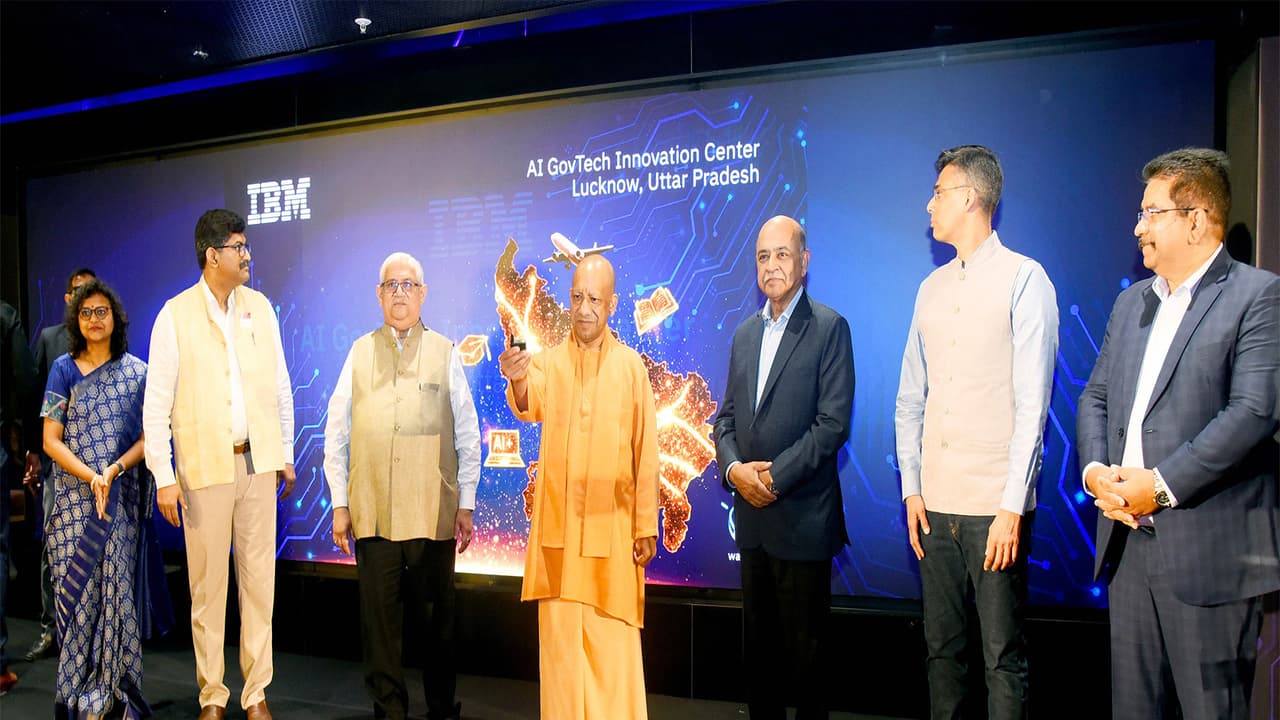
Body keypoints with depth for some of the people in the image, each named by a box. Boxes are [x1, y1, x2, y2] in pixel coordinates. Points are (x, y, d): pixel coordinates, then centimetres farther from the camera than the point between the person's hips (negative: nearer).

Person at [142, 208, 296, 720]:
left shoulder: (260, 307, 6)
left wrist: (285, 453, 11)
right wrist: (163, 478, -7)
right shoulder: (175, 315, -5)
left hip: (258, 462, 3)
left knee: (260, 580, 7)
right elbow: (156, 403, -4)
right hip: (205, 466, -3)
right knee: (207, 585, 6)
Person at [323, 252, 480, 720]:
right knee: (379, 615, 6)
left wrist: (466, 504, 4)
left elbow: (468, 435, 5)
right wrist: (339, 504, 5)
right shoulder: (360, 352, 8)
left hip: (434, 511, -1)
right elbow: (337, 433, 9)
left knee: (439, 612, 7)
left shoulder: (445, 353, 4)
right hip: (372, 511, 1)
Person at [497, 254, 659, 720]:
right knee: (560, 636, 6)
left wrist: (646, 526, 0)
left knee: (614, 642, 4)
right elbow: (529, 409, -16)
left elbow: (645, 452, 2)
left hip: (613, 525, -1)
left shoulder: (631, 366, 2)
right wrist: (517, 382, -39)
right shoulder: (548, 362, 5)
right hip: (558, 525, 1)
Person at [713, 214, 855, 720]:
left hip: (802, 519, -6)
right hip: (752, 516, 6)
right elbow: (726, 416, 13)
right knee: (758, 645, 16)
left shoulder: (829, 328, -7)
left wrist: (775, 475, -16)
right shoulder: (745, 333, 13)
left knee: (805, 648, 6)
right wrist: (734, 468, -5)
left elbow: (834, 423, -14)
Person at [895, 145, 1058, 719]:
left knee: (1003, 657, 3)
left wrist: (1012, 507, -13)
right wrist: (911, 488, 7)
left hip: (996, 506, -5)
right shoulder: (932, 288, 13)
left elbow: (1032, 402, -9)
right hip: (935, 504, 5)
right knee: (941, 646, 13)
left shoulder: (1023, 278, -4)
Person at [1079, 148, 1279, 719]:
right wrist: (1095, 470, -3)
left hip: (1208, 550, -6)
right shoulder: (1131, 301, 16)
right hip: (1128, 539, 6)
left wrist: (1161, 484, -18)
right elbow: (1096, 396, 14)